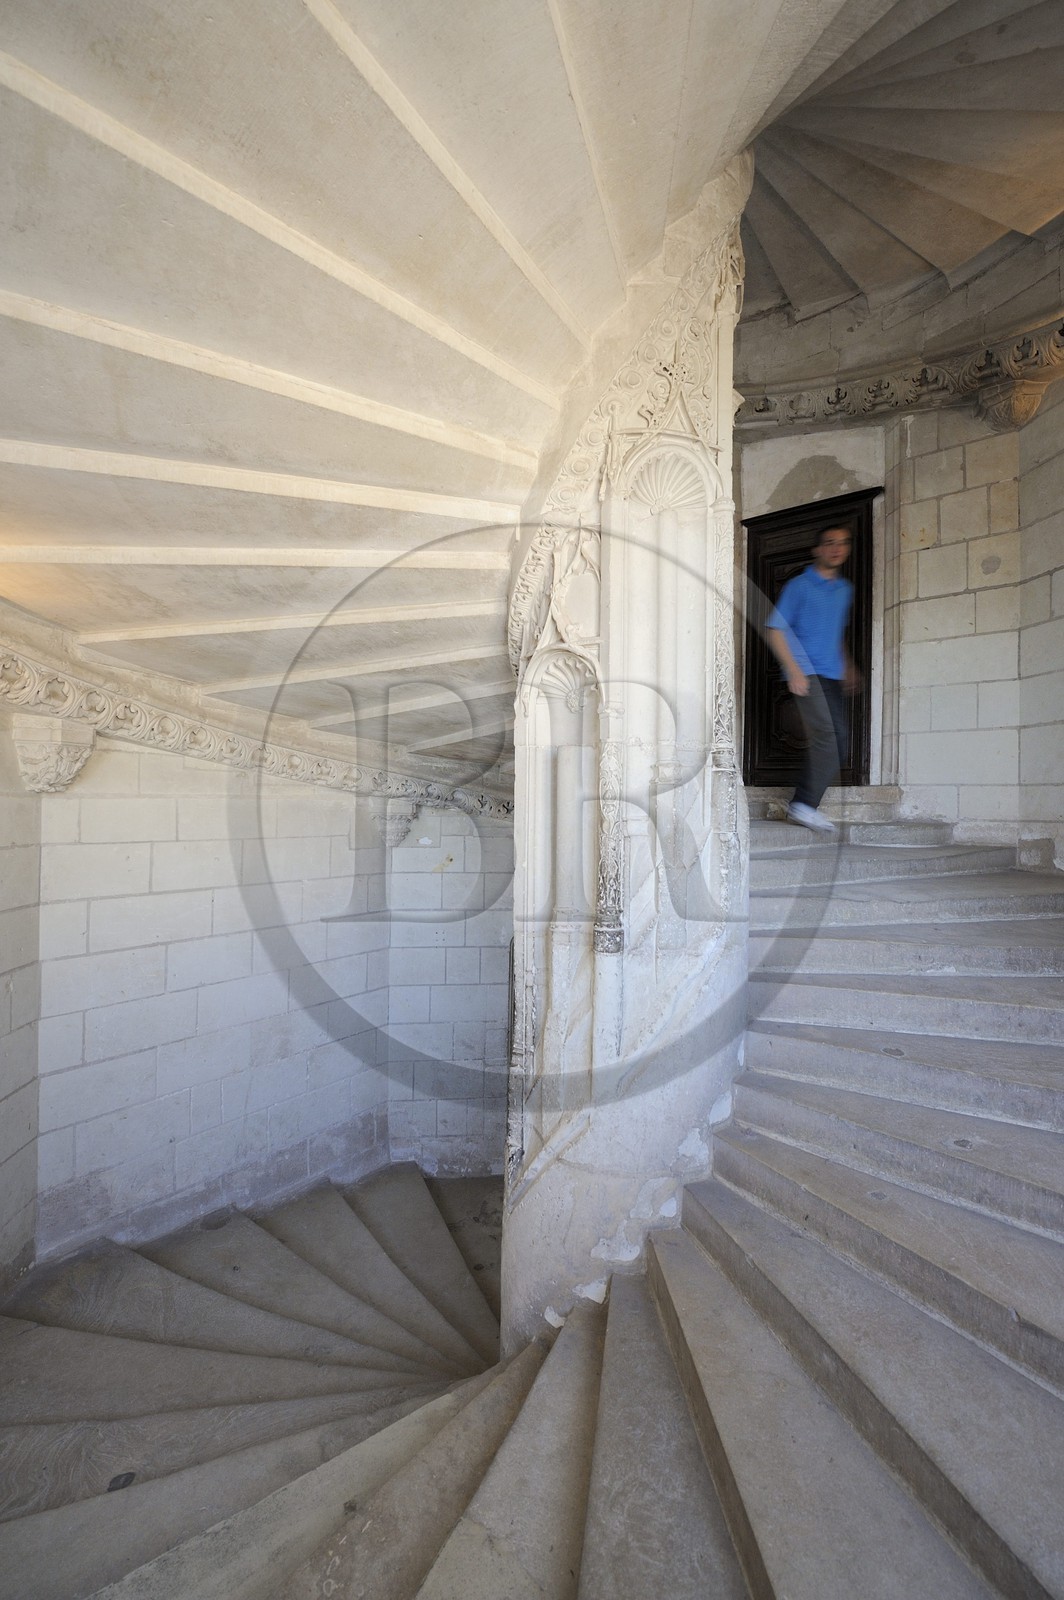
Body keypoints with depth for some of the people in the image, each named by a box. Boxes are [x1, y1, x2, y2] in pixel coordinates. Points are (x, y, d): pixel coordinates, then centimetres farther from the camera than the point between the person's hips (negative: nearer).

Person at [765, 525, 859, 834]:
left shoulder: (845, 589, 21)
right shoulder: (799, 586, 0)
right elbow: (775, 630, -5)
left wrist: (848, 667, 23)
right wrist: (794, 670, -15)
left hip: (832, 675, 7)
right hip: (806, 672, -7)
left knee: (840, 739, 1)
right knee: (825, 735, -18)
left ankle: (805, 802, 7)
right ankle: (804, 804, -11)